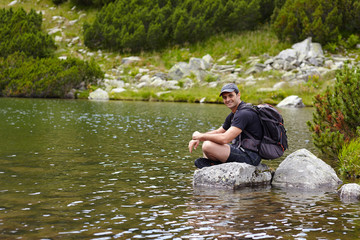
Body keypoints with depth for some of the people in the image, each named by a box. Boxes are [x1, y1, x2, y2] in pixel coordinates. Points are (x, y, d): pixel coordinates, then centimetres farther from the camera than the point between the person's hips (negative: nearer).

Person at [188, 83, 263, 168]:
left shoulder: (244, 113, -18)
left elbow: (225, 139, -26)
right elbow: (218, 132, 25)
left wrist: (201, 136, -12)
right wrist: (197, 138, 7)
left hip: (249, 156, -11)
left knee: (208, 146, -24)